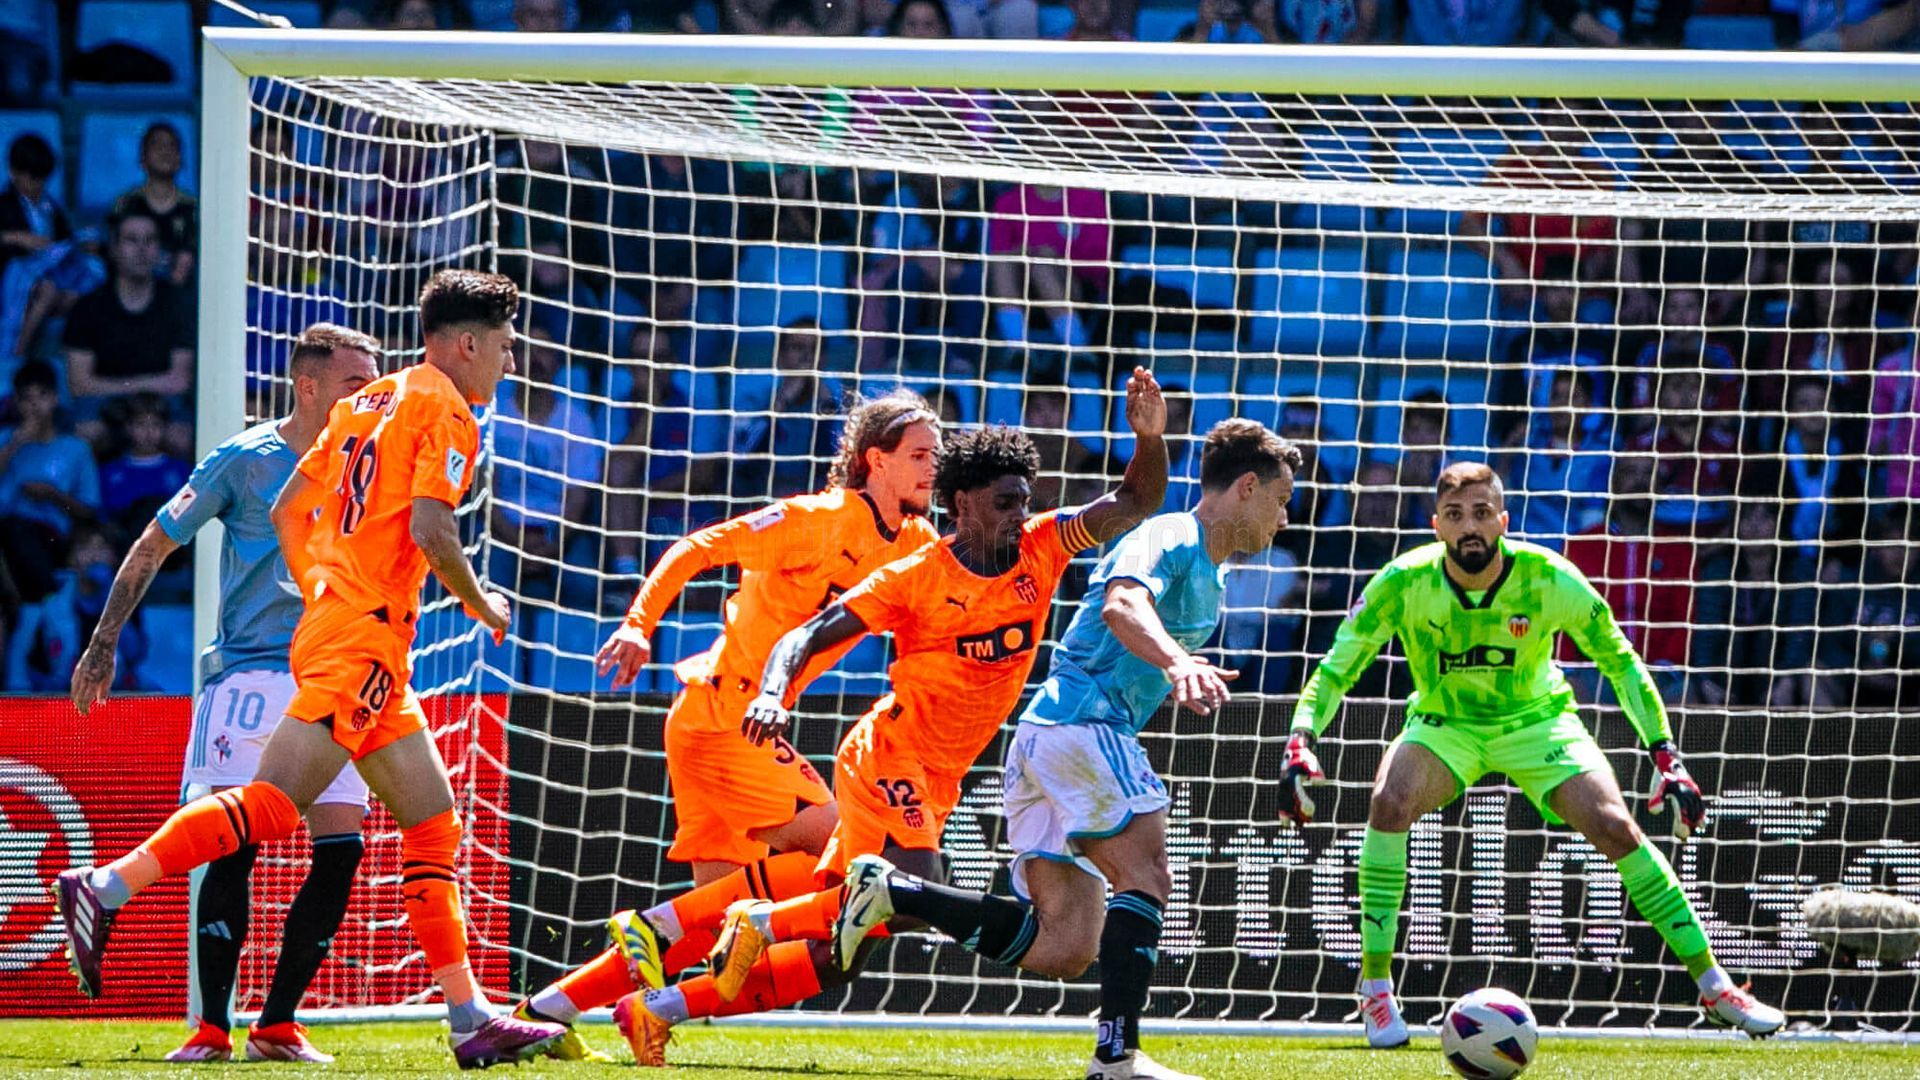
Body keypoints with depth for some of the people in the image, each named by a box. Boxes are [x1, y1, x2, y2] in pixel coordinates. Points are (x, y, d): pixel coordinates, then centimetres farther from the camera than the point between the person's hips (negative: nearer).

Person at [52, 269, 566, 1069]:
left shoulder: (368, 403, 20)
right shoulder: (444, 410, -5)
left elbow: (285, 513, 22)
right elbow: (431, 531, -17)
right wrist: (480, 605, -2)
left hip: (331, 623, 10)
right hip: (366, 642, -10)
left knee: (433, 825, 9)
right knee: (272, 805, -18)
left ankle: (470, 1018, 7)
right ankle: (107, 888, -22)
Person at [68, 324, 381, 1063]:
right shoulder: (243, 461, -2)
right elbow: (153, 547, 5)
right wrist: (103, 645, 3)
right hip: (249, 674, -4)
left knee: (341, 850, -7)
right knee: (236, 843, -14)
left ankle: (277, 1024, 1)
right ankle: (212, 1026, -8)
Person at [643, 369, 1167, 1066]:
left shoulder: (1043, 549, 4)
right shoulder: (916, 578, -9)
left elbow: (1136, 504, 1)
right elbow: (808, 638, -9)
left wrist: (1150, 437, -19)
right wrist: (771, 695, -28)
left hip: (937, 783, 6)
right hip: (888, 755, -6)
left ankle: (660, 1010, 10)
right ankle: (763, 921, -15)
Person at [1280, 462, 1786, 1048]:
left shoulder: (1549, 580, -23)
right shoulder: (1404, 583, -24)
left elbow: (1621, 663, -12)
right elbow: (1336, 669, -17)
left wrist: (1666, 757, -18)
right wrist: (1300, 744, -34)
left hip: (1536, 718, 0)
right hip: (1444, 724, 0)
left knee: (1615, 827, -17)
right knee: (1390, 802, -30)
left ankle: (1714, 986, -3)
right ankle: (1375, 988, -19)